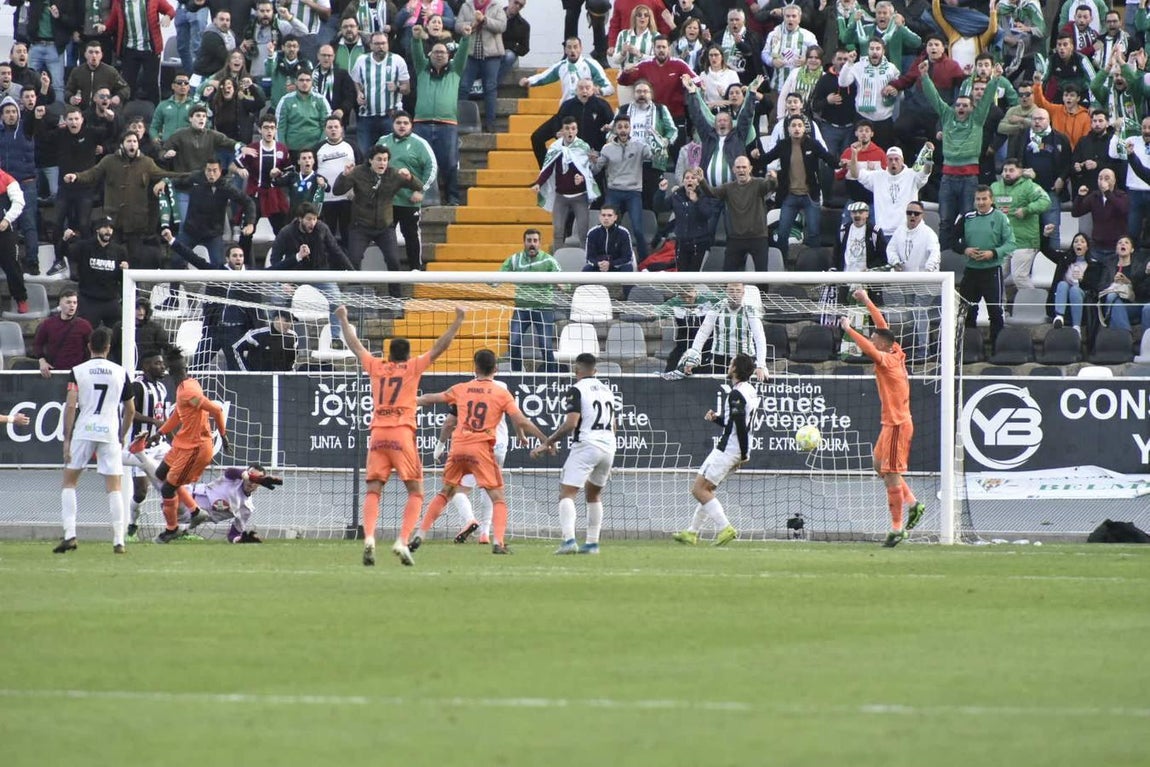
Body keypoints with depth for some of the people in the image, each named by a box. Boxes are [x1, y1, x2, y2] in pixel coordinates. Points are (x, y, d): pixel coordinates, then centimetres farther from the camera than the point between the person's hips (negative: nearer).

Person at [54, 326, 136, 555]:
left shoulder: (78, 371, 0)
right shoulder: (121, 373, 6)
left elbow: (70, 405, -8)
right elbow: (130, 409, 11)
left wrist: (67, 438, -4)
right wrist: (122, 436, 23)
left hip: (83, 431, -1)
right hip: (110, 433, 1)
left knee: (69, 482, 11)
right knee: (114, 487, 3)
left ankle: (69, 534, -2)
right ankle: (119, 540, -3)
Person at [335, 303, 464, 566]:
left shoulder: (376, 367, 14)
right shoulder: (413, 367, 7)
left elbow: (354, 345, 28)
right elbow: (440, 347, 8)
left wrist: (343, 320, 42)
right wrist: (458, 321, 14)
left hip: (377, 434, 3)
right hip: (402, 434, -3)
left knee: (373, 491, 0)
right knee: (416, 492, 3)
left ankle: (369, 537, -23)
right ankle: (402, 542, -15)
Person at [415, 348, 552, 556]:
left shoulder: (461, 389, 9)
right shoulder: (502, 393, -1)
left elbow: (431, 399, 23)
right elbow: (522, 422, -5)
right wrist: (544, 439, 3)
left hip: (458, 448, 4)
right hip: (482, 450, -4)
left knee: (445, 492, 20)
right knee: (498, 498, 1)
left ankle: (419, 535, 19)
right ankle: (498, 541, -17)